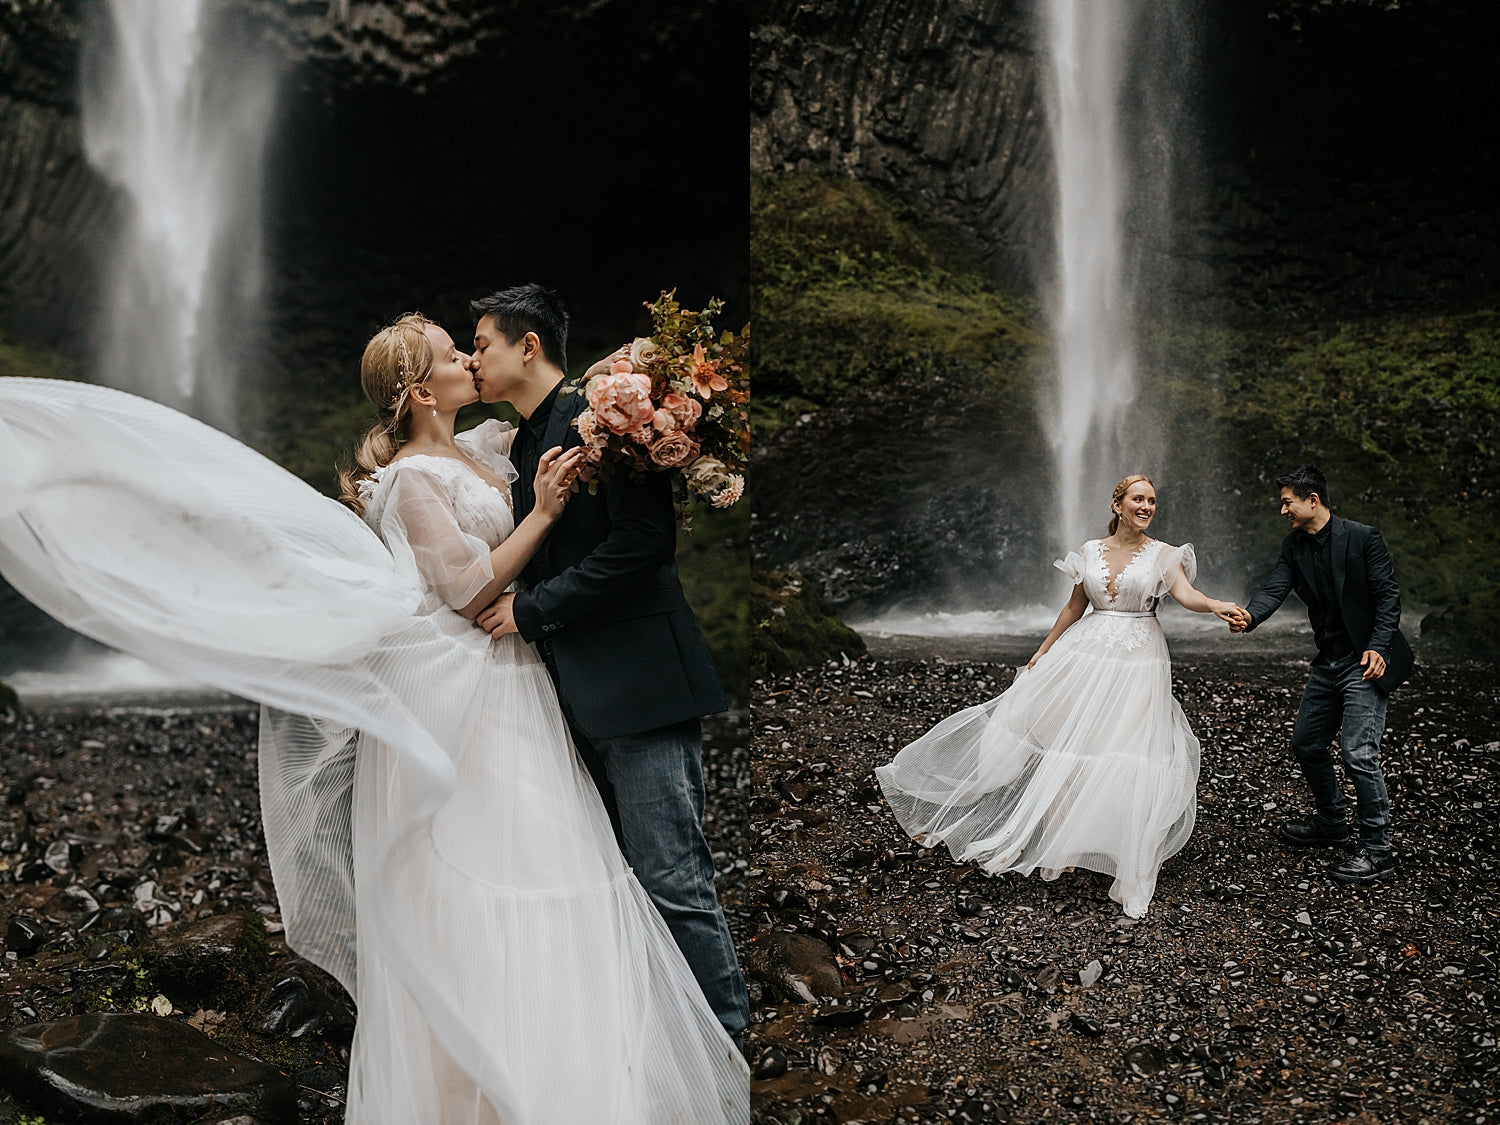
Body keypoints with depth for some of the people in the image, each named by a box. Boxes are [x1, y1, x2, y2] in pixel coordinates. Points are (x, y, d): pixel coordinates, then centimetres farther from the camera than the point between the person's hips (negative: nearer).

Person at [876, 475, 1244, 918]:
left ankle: (1131, 867, 9)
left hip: (1136, 664, -3)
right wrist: (1044, 650, 14)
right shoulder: (1090, 551, 7)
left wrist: (1217, 606, -39)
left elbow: (1186, 594, -18)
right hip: (1084, 654, 3)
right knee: (1065, 743, 2)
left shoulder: (1163, 555, -2)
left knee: (1126, 758, -5)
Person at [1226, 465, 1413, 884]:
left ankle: (1377, 852, -4)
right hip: (1329, 661, 8)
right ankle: (1330, 822, 35)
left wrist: (1377, 647, -22)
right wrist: (1249, 617, -28)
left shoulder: (1362, 538, -12)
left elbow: (1388, 595, -11)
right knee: (1306, 743, 14)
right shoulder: (1294, 546, 5)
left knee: (1358, 752, -14)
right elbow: (1275, 588, -7)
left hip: (1367, 660, -8)